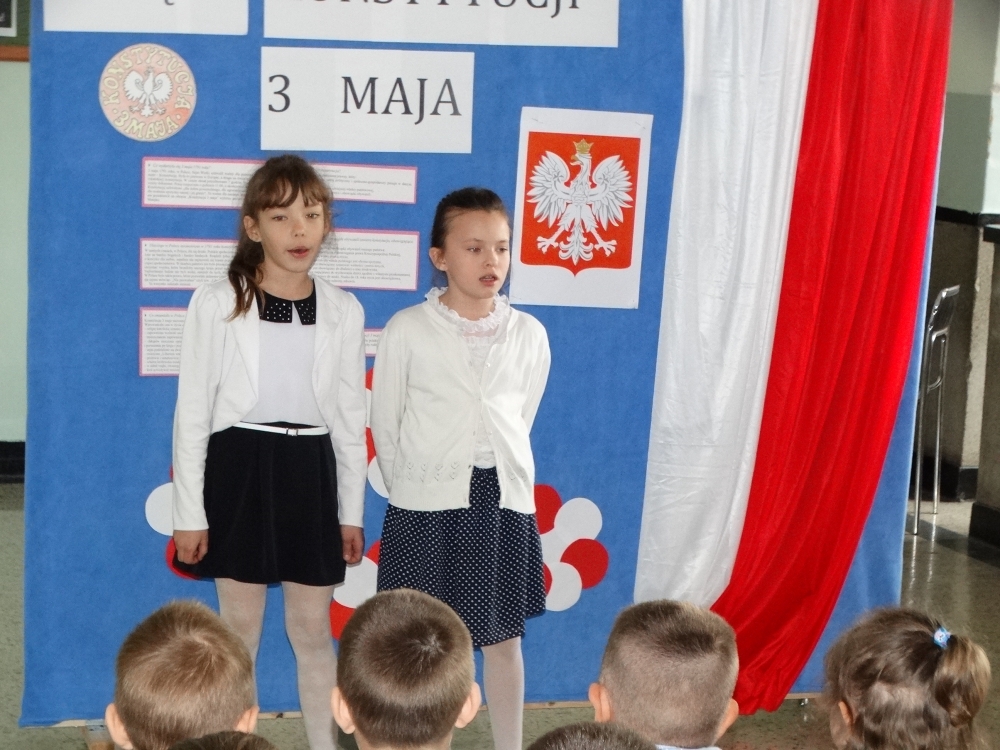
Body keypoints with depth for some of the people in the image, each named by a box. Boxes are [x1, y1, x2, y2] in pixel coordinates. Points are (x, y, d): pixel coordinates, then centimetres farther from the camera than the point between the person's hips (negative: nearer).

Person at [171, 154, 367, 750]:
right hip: (239, 468, -2)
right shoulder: (217, 304, -6)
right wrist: (189, 513, -6)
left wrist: (352, 512, 6)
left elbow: (350, 418, 7)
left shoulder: (344, 311, 2)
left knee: (313, 628, 9)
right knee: (240, 627, 7)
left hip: (310, 471, 2)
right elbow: (192, 412, -4)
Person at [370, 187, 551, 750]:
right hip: (426, 503, -2)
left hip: (504, 499, 2)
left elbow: (521, 420, 10)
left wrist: (499, 476, 9)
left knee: (504, 636, 12)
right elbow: (386, 425, 0)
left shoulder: (529, 334, 0)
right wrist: (415, 488, 5)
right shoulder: (407, 330, -7)